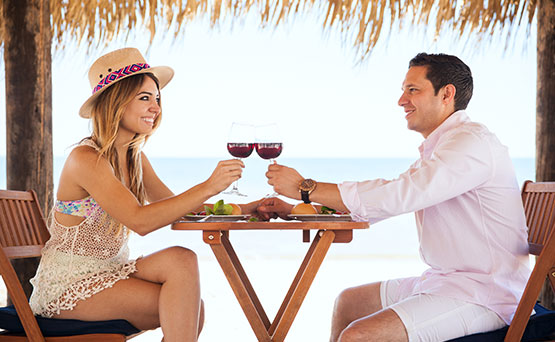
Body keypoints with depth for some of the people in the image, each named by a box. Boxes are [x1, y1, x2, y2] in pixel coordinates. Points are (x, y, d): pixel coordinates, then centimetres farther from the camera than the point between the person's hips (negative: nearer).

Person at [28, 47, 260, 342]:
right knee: (181, 260, -22)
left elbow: (175, 206, 6)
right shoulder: (85, 159, -18)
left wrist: (249, 208, -4)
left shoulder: (135, 157, 8)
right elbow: (140, 221, -29)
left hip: (108, 272, 7)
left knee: (191, 310, -17)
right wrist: (207, 188, -33)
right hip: (68, 285, -7)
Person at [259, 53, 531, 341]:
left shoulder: (472, 143, -17)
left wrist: (305, 188, -18)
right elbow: (376, 202, 21)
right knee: (348, 302, 20)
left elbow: (397, 196, -25)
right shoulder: (435, 149, 18)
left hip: (483, 296, -10)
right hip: (444, 282, 10)